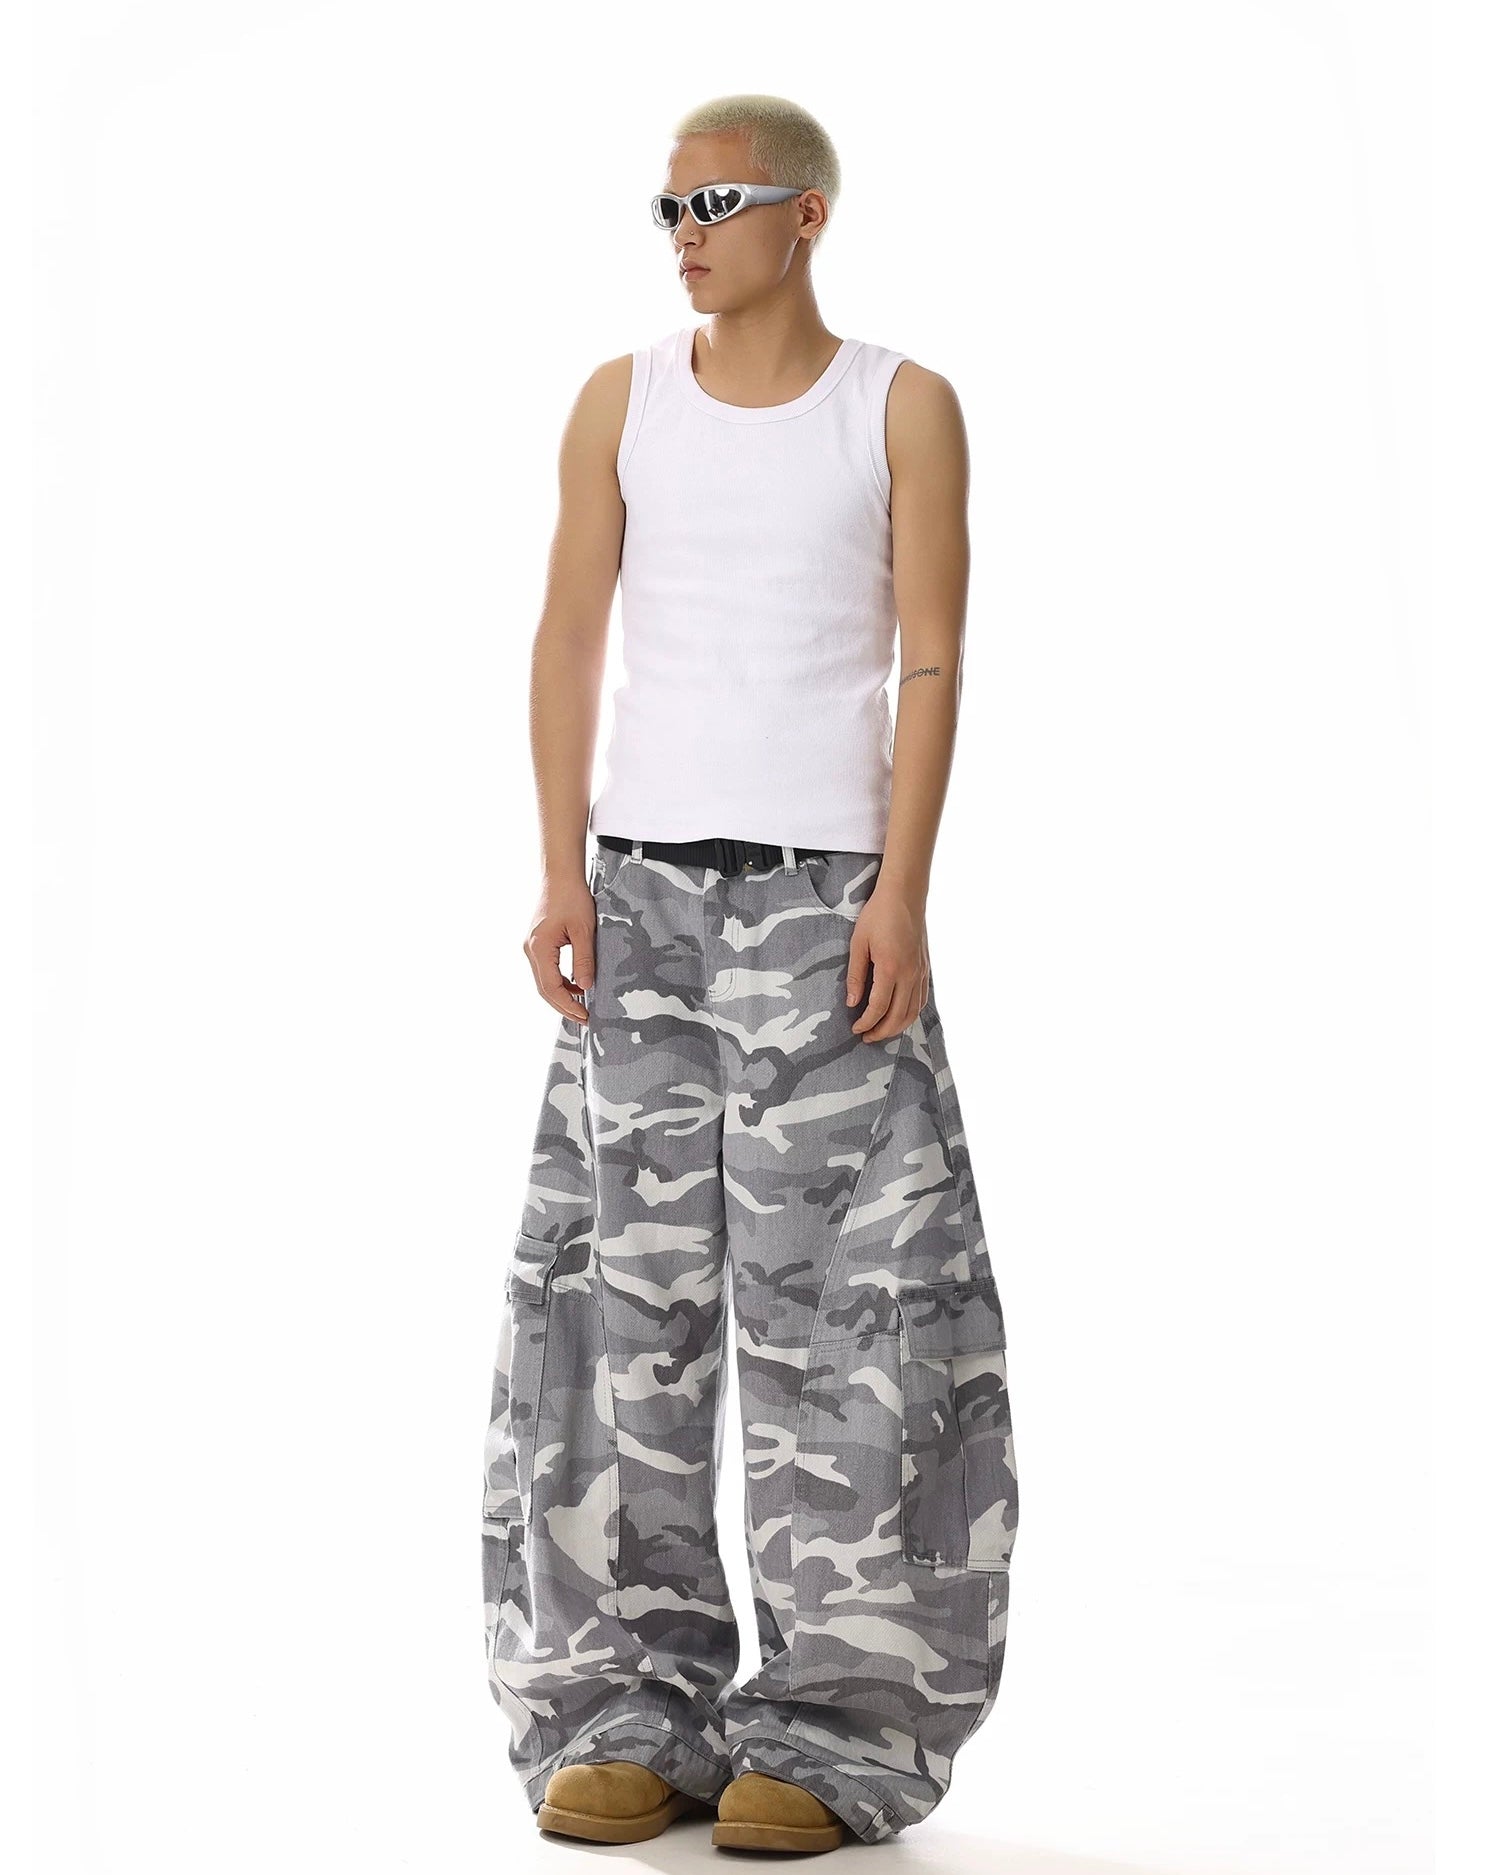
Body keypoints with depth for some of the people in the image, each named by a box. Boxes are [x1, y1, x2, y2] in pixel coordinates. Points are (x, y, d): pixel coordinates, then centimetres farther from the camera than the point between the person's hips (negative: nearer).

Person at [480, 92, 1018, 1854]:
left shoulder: (905, 407, 3)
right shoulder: (619, 400, 10)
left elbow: (932, 664, -2)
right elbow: (568, 643, 6)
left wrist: (902, 896, -12)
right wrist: (561, 877, -5)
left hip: (826, 888, -2)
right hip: (646, 882, 3)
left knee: (833, 1289, -5)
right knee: (623, 1280, 1)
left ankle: (827, 1732, 4)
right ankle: (634, 1712, 9)